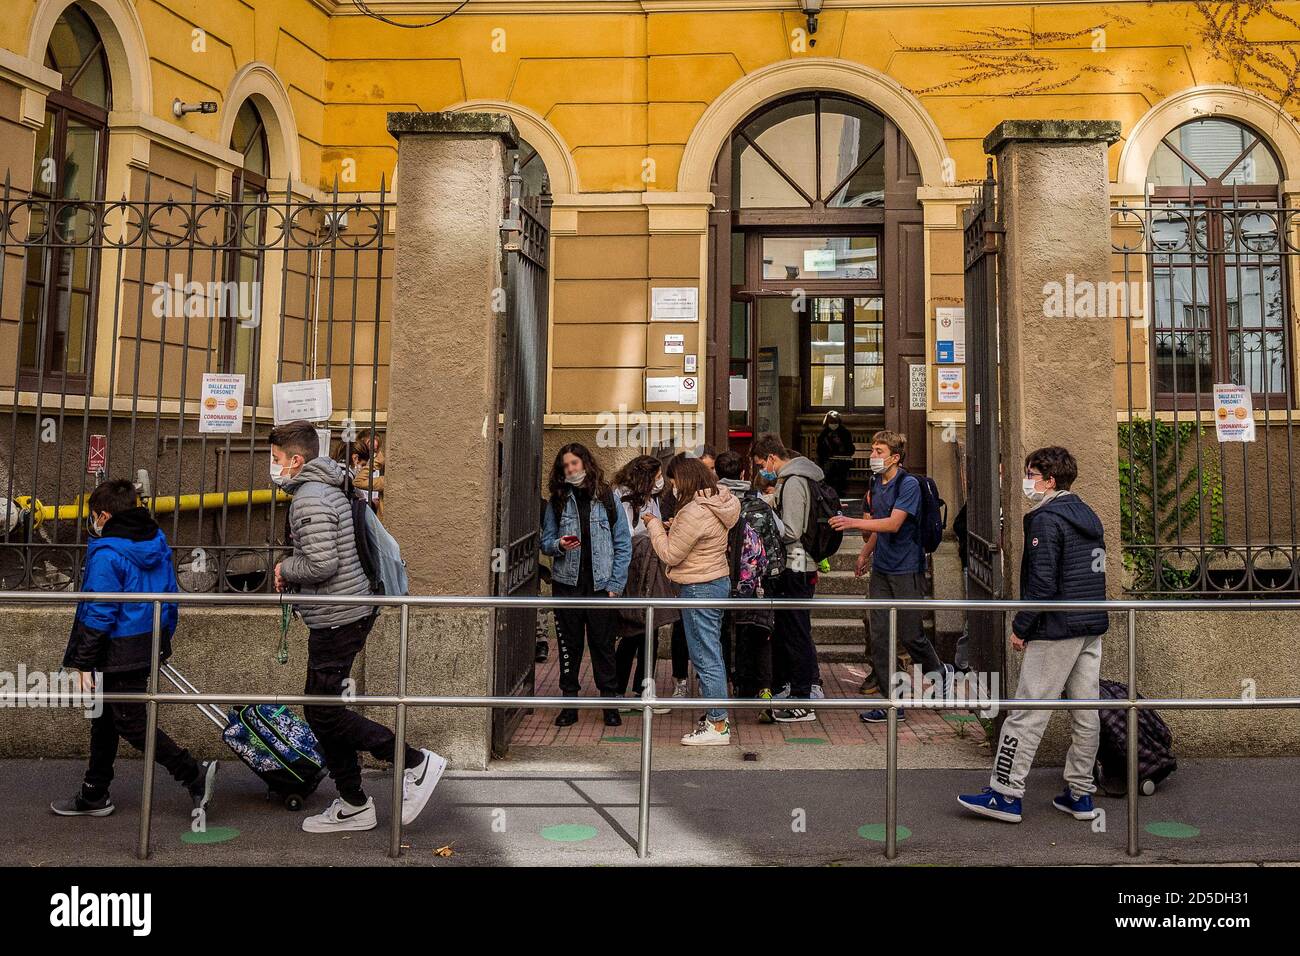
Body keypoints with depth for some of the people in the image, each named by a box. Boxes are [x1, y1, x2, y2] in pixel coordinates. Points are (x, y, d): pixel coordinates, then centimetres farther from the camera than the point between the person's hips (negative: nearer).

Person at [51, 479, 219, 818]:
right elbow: (169, 594, 13)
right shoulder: (157, 541, 7)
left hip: (121, 651, -9)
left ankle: (194, 774, -3)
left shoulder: (107, 554, -18)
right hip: (151, 644, 9)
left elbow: (98, 615, -19)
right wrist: (164, 638, 21)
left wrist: (83, 663, -12)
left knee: (131, 722, 0)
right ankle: (94, 795, 32)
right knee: (105, 718, 20)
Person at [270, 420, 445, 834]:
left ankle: (416, 763, 1)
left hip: (336, 620, -10)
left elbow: (321, 565, -25)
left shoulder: (309, 498, -17)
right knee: (324, 710, 14)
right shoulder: (329, 488, 16)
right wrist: (292, 574, 13)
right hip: (350, 613, 10)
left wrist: (285, 569, -6)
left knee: (323, 711, -4)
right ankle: (353, 807, 23)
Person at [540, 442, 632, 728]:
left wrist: (616, 584, -7)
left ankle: (610, 702, 14)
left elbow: (623, 544, 0)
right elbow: (545, 541, 9)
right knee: (569, 644, 8)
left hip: (601, 584, -2)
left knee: (603, 644, 3)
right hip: (567, 583, 2)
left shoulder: (607, 498, 1)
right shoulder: (558, 501, 7)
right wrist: (559, 545, -15)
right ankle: (569, 701, 18)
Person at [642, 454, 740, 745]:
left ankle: (718, 726, 5)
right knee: (712, 655, 17)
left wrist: (654, 525, -2)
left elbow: (670, 555, -14)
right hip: (718, 581, 10)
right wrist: (673, 529, 6)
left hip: (700, 589, -10)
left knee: (706, 659, -2)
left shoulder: (694, 512, -21)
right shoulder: (716, 504, 9)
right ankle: (716, 718, 26)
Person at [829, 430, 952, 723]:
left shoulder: (908, 484, -13)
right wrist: (865, 553, 18)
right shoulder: (876, 483, 12)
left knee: (910, 635, 1)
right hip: (881, 569, 7)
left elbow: (893, 524, -22)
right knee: (879, 637, 2)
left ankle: (941, 672, 31)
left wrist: (852, 522, -27)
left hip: (907, 570, -7)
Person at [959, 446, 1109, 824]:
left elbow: (1042, 583, -20)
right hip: (1092, 629, 9)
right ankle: (1080, 794, 19)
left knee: (1027, 713, -4)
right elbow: (1091, 576, 19)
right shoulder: (1089, 516, 15)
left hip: (1057, 630, -9)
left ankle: (1005, 795, 1)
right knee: (1086, 713, 11)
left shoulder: (1046, 518, -14)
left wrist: (1020, 627, -12)